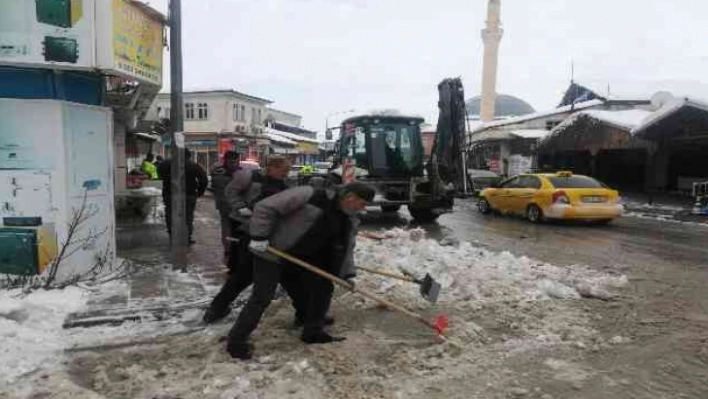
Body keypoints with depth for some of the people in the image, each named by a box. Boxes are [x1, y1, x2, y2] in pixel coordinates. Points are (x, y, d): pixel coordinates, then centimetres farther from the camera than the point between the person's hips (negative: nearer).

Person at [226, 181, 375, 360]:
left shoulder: (348, 218, -3)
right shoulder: (309, 196, -27)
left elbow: (344, 248, 8)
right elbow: (265, 208, -24)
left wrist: (346, 273, 0)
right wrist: (259, 237, -23)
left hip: (306, 256, 8)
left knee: (324, 286, 7)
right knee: (262, 298, -6)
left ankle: (313, 332, 23)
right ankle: (236, 341, 9)